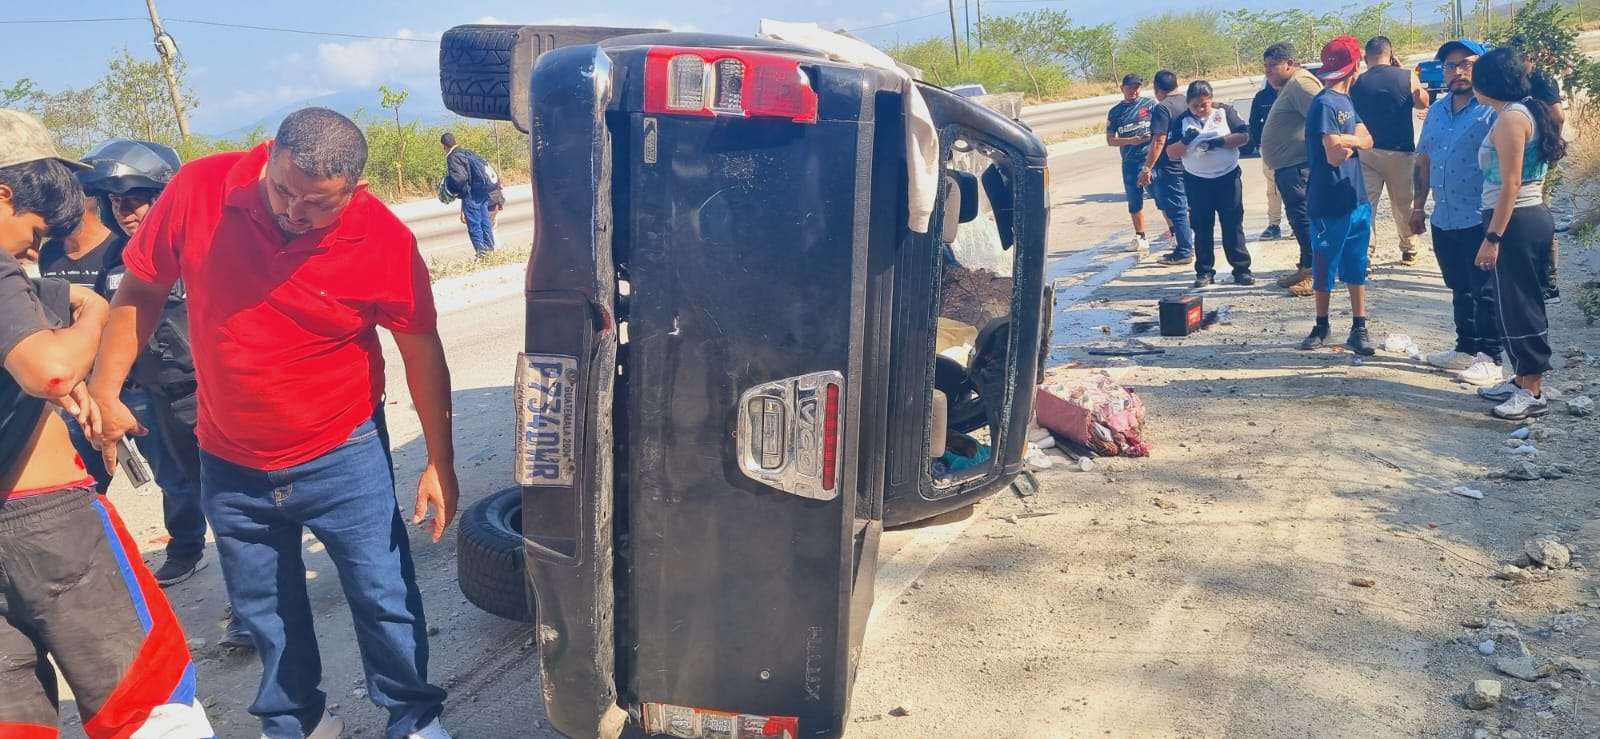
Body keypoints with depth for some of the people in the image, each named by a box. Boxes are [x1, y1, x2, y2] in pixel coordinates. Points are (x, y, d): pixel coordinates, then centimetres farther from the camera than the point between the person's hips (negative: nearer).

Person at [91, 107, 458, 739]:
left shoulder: (385, 242, -20)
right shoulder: (198, 190, -14)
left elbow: (422, 352, -10)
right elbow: (140, 290, 0)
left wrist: (439, 463, -8)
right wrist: (104, 391, 0)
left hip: (343, 459, -3)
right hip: (230, 466, 3)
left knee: (385, 600, 5)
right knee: (265, 611, 19)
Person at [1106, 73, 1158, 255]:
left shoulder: (1150, 104, 4)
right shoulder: (1115, 112, 9)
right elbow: (1110, 140, 7)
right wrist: (1131, 140, -9)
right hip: (1130, 162, 3)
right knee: (1135, 202, 9)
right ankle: (1140, 238, 21)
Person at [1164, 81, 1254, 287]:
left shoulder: (1225, 112, 1)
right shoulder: (1181, 121, 2)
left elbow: (1244, 136, -4)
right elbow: (1171, 153, -1)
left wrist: (1220, 142, -19)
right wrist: (1185, 141, -20)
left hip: (1228, 177, -1)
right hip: (1197, 181, 1)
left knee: (1233, 225, 2)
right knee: (1202, 228, 5)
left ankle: (1241, 269, 8)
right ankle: (1204, 271, 12)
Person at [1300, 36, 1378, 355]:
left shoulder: (1346, 100, 12)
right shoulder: (1324, 104, -15)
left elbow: (1367, 140, 4)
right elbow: (1335, 156, -21)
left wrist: (1347, 140, -15)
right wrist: (1354, 141, -2)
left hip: (1357, 200, 8)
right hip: (1329, 205, -8)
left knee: (1357, 267, 9)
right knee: (1325, 269, 6)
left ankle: (1359, 329, 14)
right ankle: (1321, 327, 20)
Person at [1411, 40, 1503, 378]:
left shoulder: (1492, 111, -10)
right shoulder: (1436, 111, 12)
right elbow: (1424, 161, 18)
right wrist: (1418, 207, 16)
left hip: (1479, 220, -7)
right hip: (1444, 220, 7)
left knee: (1484, 292, 1)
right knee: (1459, 289, 17)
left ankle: (1490, 358, 10)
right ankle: (1466, 348, 29)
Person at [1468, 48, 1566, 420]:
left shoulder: (1510, 118, -15)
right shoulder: (1530, 112, 14)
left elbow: (1510, 184, -20)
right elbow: (1531, 177, 17)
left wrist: (1492, 238, -20)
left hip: (1516, 222, -10)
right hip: (1533, 217, 10)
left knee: (1519, 305, -4)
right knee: (1518, 303, 15)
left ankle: (1533, 393, 2)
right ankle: (1521, 380, 24)